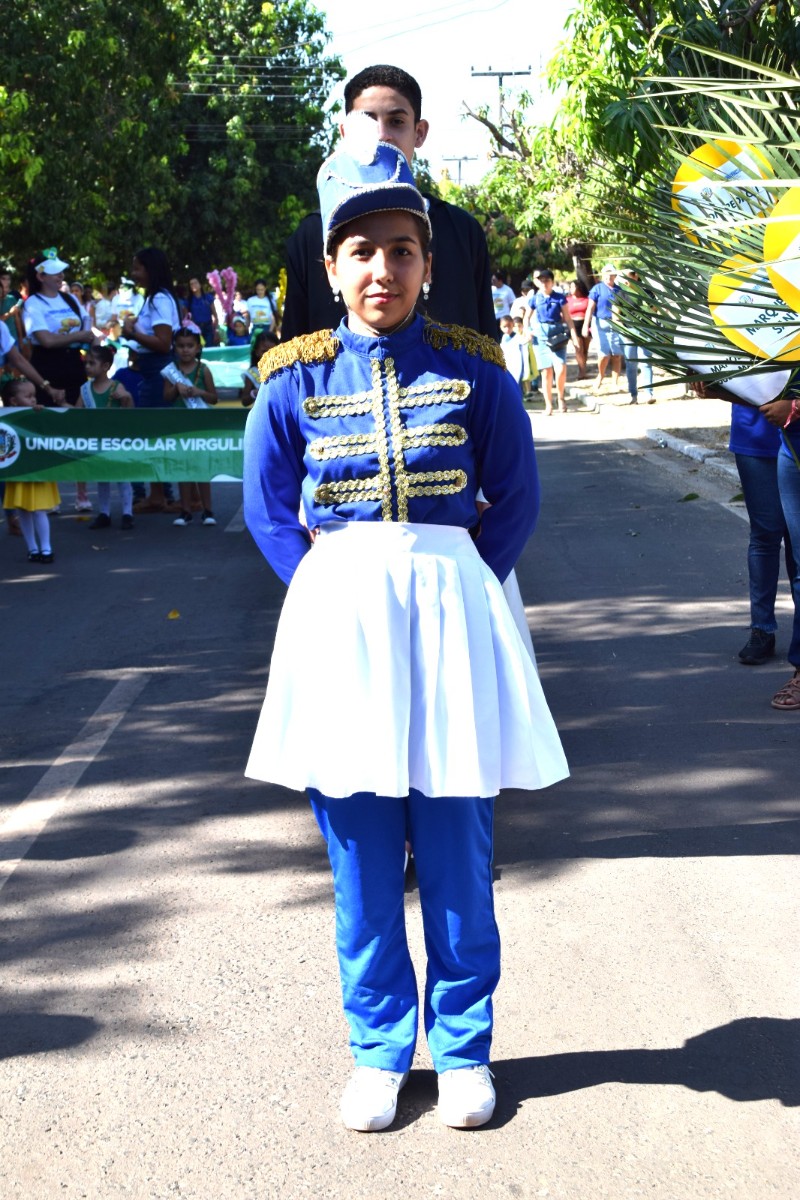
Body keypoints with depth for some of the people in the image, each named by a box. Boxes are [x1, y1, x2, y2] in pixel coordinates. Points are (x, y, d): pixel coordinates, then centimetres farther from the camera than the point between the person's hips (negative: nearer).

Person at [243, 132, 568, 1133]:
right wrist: (332, 591, -3)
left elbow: (516, 500, 6)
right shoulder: (294, 380, 2)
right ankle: (378, 1053, 23)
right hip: (339, 625, 1)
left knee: (456, 854, 6)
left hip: (451, 622, 0)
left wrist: (451, 588, -3)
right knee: (361, 861, 8)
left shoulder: (475, 372, 1)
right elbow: (268, 511, 8)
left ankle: (463, 1049, 22)